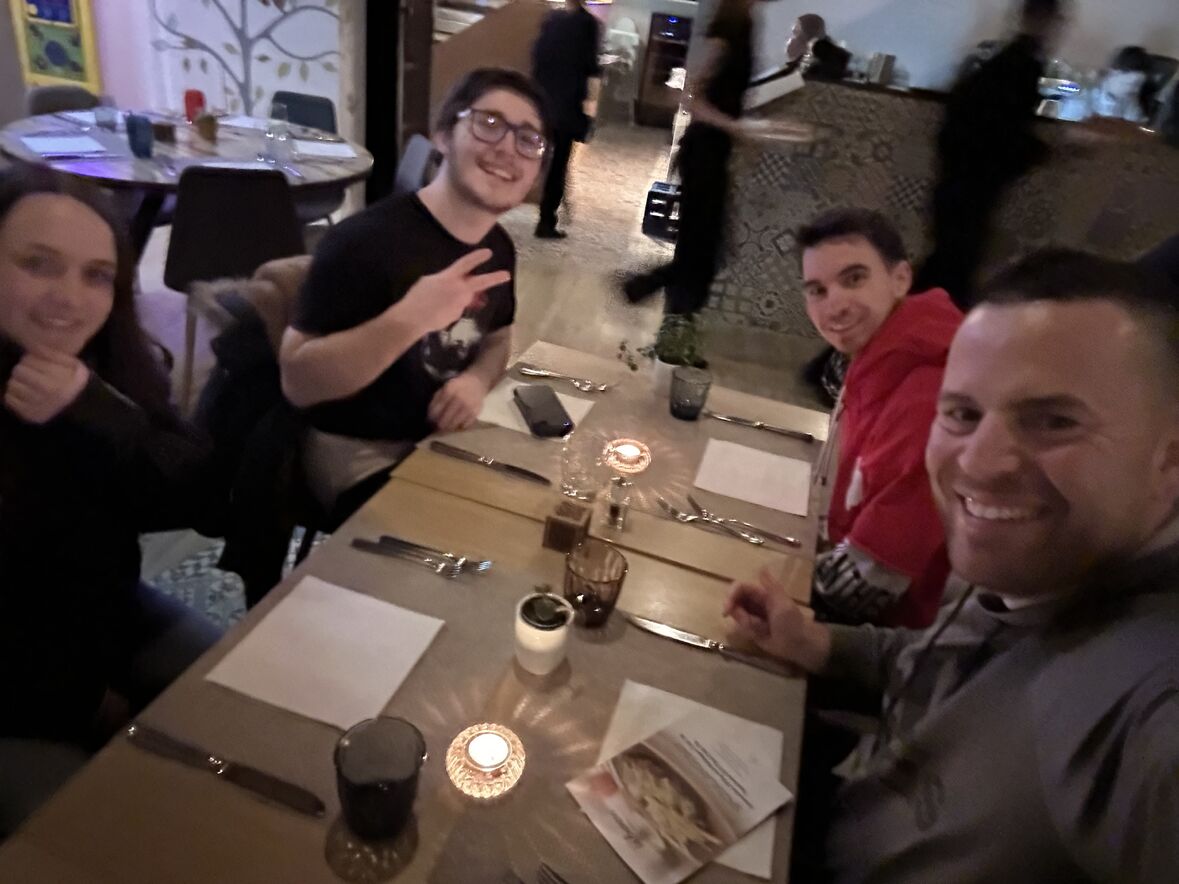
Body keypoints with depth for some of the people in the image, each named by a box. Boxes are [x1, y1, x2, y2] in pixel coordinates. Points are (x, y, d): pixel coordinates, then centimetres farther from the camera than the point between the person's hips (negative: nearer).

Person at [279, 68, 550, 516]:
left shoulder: (498, 247, 1)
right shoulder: (365, 240, -21)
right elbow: (297, 382, -23)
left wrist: (477, 379, -7)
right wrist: (408, 319, -37)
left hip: (443, 440, 7)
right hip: (359, 456, -7)